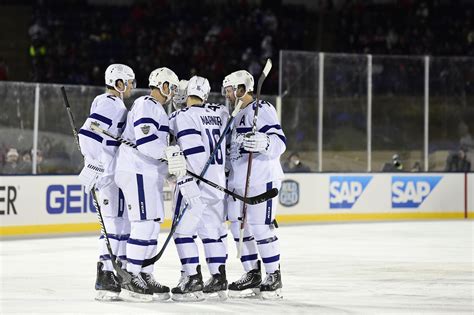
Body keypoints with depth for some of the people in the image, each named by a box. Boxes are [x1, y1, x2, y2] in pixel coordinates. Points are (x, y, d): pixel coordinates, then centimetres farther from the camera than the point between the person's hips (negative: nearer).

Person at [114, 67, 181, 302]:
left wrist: (170, 169, 27)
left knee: (153, 225, 10)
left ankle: (145, 277, 14)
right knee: (144, 225, -15)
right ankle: (131, 279, -15)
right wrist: (169, 153, -27)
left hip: (151, 174, 11)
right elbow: (144, 139, -23)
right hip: (137, 171, -11)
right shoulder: (146, 105, -10)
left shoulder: (157, 109, 24)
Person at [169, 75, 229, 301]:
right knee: (213, 230, 14)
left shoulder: (183, 116, -10)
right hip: (218, 181, 7)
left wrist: (188, 183, -19)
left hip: (196, 182, -7)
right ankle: (219, 280, 14)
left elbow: (192, 151, -18)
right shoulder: (219, 113, 9)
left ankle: (193, 280, -8)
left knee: (183, 230, -2)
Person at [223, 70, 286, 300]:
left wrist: (262, 143, -36)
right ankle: (252, 275, 17)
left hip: (261, 179, -10)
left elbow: (279, 141, -18)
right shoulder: (237, 115, 20)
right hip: (238, 181, 10)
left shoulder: (261, 110, -9)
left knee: (260, 227, -10)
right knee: (239, 226, 9)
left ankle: (274, 276, -1)